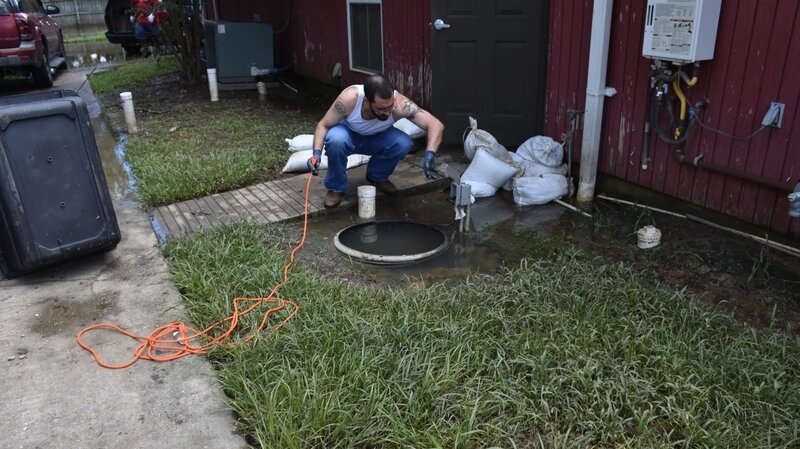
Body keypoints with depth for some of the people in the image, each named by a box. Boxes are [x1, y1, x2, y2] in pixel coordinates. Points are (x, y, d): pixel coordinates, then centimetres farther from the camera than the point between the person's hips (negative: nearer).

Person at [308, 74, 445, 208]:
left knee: (404, 143, -27)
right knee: (336, 140, -36)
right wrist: (317, 153, -37)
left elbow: (436, 125, -37)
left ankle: (377, 177, 2)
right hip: (348, 134, -2)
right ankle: (336, 188, -10)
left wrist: (430, 154, -54)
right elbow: (323, 125, -21)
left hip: (377, 138, 2)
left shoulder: (400, 104, -35)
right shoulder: (350, 98, -36)